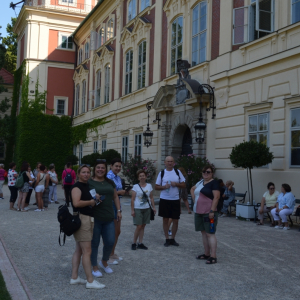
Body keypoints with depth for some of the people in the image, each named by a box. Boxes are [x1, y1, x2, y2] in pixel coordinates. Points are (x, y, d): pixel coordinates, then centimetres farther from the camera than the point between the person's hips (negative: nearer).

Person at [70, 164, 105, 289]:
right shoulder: (77, 187, -11)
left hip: (88, 219, 10)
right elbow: (76, 203, -26)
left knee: (79, 250, 13)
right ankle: (90, 281, -3)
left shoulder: (88, 186, 17)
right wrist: (90, 202, -13)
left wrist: (95, 199, 10)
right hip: (81, 219, -10)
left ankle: (74, 277, 20)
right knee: (87, 251, -7)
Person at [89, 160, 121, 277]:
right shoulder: (89, 182, -3)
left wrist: (119, 210, 11)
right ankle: (94, 267, 21)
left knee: (110, 242, 5)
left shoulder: (110, 182, 12)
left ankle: (104, 262, 32)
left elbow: (115, 197, 17)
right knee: (94, 243, 4)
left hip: (108, 218, 4)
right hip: (94, 218, -4)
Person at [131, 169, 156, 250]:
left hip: (147, 209, 4)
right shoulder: (135, 187, -4)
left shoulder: (149, 186, 7)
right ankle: (134, 243, 6)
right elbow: (132, 199, -5)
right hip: (138, 209, -4)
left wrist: (153, 207, 6)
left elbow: (151, 198, 12)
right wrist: (132, 210, -9)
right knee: (139, 226, -7)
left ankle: (140, 243, 15)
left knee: (143, 226, 7)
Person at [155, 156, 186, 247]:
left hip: (175, 200, 1)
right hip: (164, 199, -1)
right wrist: (164, 187, -15)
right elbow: (156, 187, 3)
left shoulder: (178, 172, 3)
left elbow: (184, 185, 5)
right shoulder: (162, 173, 1)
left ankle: (173, 239, 20)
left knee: (175, 220, 4)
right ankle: (167, 239, 18)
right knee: (165, 219, 5)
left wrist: (176, 184, -13)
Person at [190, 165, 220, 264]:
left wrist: (212, 211, -20)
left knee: (210, 234, -8)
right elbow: (192, 189, 31)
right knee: (204, 233, 12)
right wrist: (194, 198, 14)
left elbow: (216, 197, -16)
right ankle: (207, 254, 21)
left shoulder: (214, 183, -8)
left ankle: (213, 256, -5)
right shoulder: (200, 182, 14)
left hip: (208, 213, -8)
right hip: (198, 212, 8)